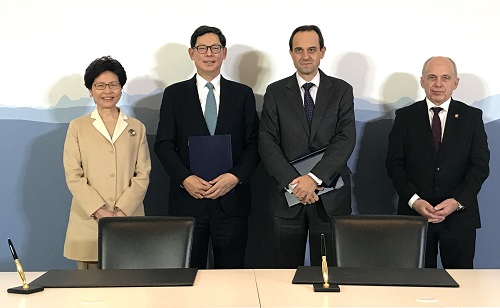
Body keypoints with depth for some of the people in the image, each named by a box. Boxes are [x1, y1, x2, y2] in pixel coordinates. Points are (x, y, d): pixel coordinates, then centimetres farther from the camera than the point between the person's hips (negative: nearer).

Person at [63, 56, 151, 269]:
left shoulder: (136, 128, 13)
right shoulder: (78, 127, 9)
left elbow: (142, 175, 5)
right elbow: (73, 176, 1)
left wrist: (121, 211, -9)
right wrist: (99, 211, -12)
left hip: (129, 223, 1)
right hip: (89, 222, -1)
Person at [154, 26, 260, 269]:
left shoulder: (243, 94, 9)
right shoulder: (174, 94, 8)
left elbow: (254, 144, 5)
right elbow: (163, 144, 2)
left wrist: (235, 176, -11)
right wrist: (185, 178, -12)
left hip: (232, 199, 1)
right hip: (187, 200, 0)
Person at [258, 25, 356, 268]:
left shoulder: (341, 91, 5)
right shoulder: (276, 92, 6)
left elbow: (345, 140, -6)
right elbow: (267, 142, -2)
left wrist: (314, 178, -18)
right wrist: (292, 182, -15)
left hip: (331, 197, 0)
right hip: (287, 196, 1)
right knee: (286, 273, 6)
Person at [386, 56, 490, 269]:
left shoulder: (472, 117, 6)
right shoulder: (405, 116, 6)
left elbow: (480, 165, 1)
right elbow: (394, 163, 2)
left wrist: (457, 201, -13)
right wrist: (414, 200, -12)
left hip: (459, 214, 0)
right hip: (414, 213, 0)